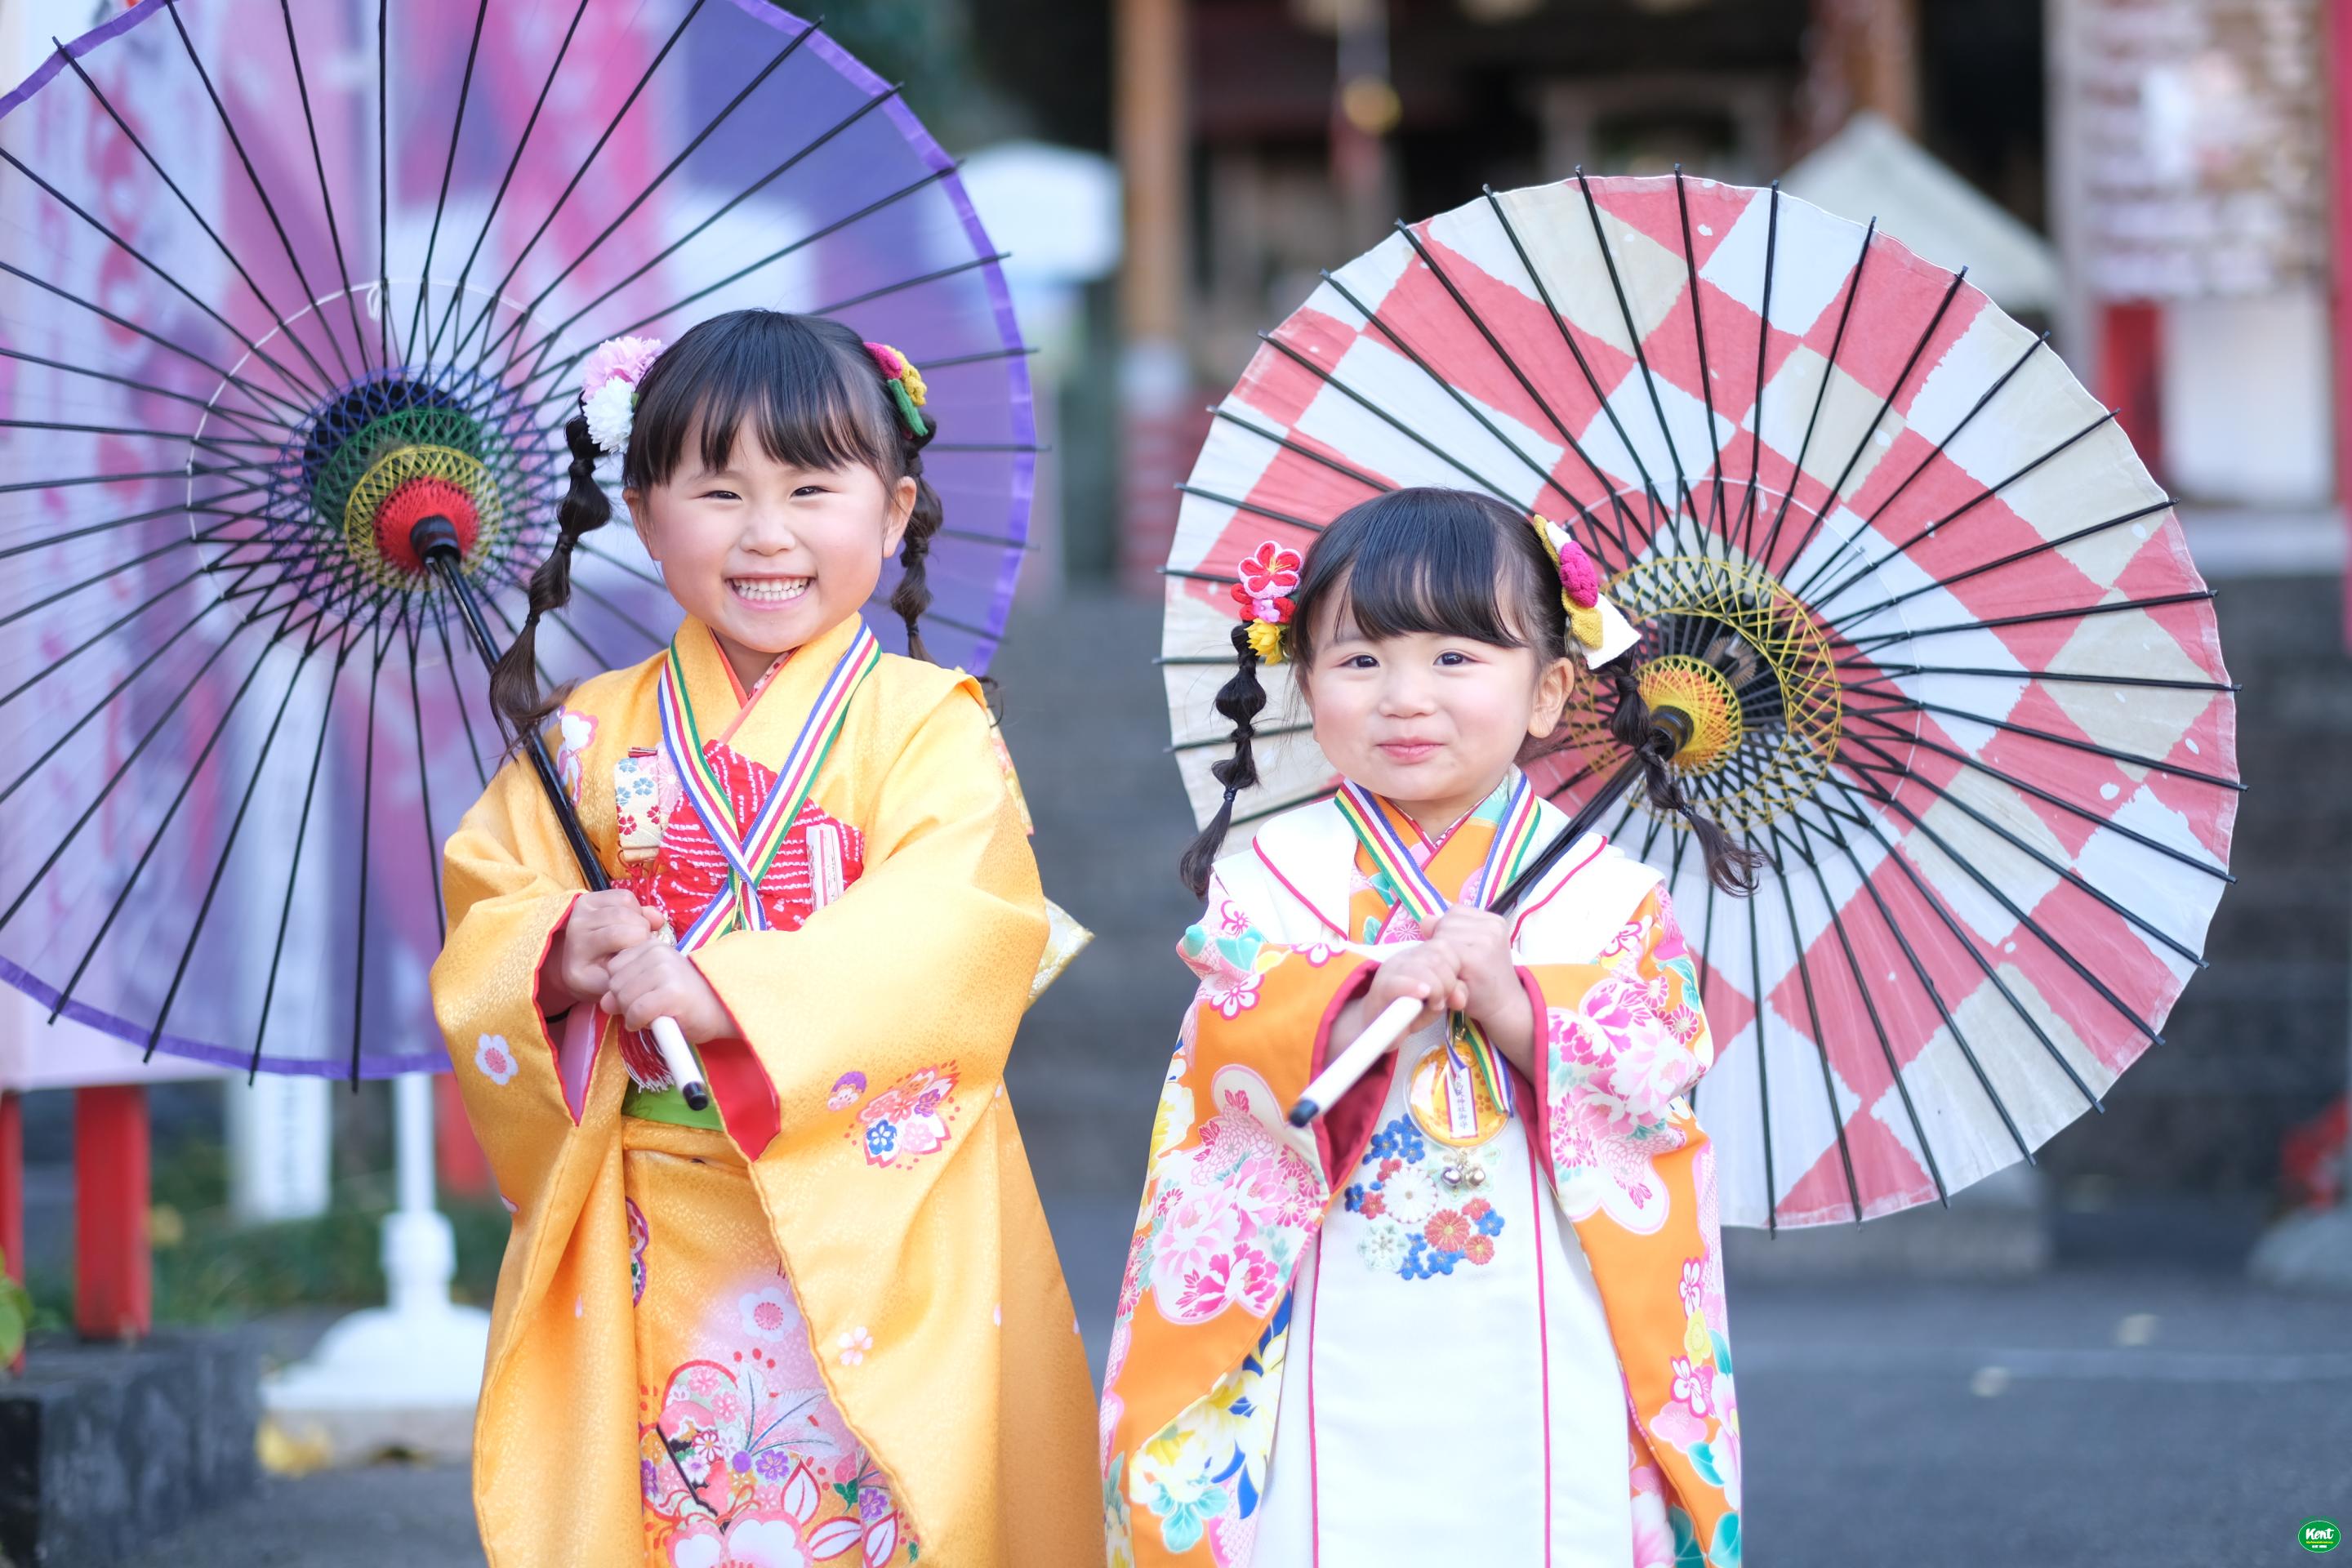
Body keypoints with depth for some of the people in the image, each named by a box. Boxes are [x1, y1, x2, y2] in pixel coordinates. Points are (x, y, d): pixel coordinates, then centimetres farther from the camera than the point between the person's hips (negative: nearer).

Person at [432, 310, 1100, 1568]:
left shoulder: (926, 724, -2)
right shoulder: (593, 736, 8)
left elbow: (947, 933, -16)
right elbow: (480, 931, 8)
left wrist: (722, 990, -26)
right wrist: (559, 957, -16)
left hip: (873, 1232, -3)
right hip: (645, 1251, 3)